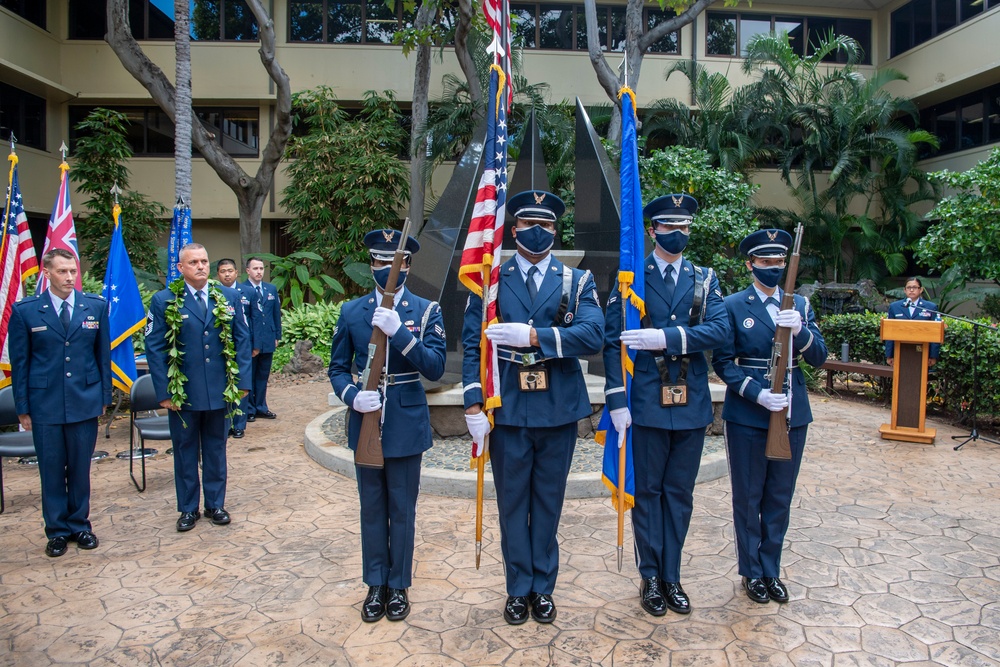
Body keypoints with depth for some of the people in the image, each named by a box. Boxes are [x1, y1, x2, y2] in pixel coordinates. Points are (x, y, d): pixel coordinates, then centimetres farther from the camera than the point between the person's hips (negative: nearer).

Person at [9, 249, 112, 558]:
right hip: (45, 404, -1)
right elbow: (19, 362, 1)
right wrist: (22, 407, 0)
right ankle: (57, 530, 23)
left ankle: (80, 525, 26)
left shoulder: (96, 306, 2)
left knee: (80, 469, 11)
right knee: (52, 471, 8)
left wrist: (104, 396, 4)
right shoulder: (25, 311, -2)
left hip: (85, 402, 1)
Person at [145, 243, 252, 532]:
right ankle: (188, 508, 25)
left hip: (219, 390, 2)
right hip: (182, 393, -1)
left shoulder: (229, 297, 2)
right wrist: (163, 392, -8)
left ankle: (215, 504, 28)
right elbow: (154, 349, -4)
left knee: (216, 449, 14)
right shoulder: (163, 301, -3)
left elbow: (242, 340, 3)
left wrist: (242, 380, -3)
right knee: (185, 451, 11)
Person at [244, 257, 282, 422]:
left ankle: (261, 407, 23)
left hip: (268, 340, 5)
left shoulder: (272, 289, 10)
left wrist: (277, 335, 8)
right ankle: (249, 409, 16)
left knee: (263, 376, 13)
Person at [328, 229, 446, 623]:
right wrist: (352, 396, -14)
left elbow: (435, 368, -13)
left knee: (402, 509, 9)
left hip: (406, 422, -2)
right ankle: (376, 584, 28)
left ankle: (398, 586, 25)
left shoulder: (426, 311, -3)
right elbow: (338, 368, 7)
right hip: (365, 421, 2)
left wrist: (399, 332, -24)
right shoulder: (351, 312, 4)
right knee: (372, 507, 13)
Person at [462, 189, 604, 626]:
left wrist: (532, 336, -20)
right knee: (512, 502, 10)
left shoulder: (577, 282, 5)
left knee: (549, 501, 12)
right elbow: (472, 344, -1)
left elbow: (592, 336, -12)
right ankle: (518, 589, 26)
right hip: (508, 409, 0)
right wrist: (474, 404, -9)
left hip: (558, 409, 1)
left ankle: (542, 587, 29)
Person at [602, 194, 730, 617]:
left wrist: (667, 337, -22)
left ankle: (672, 578, 26)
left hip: (691, 404, 3)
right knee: (647, 491, 8)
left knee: (680, 494, 12)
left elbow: (720, 330, -8)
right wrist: (617, 400, -14)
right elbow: (613, 341, -6)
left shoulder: (704, 279, 8)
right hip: (647, 403, -3)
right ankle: (650, 577, 23)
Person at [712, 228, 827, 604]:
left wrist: (800, 331, -19)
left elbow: (818, 357, 0)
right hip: (747, 415, -3)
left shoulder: (800, 305, 8)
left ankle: (771, 570, 28)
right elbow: (723, 362, -8)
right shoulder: (734, 306, -2)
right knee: (748, 497, 7)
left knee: (780, 497, 13)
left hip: (792, 413, 4)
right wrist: (757, 393, -20)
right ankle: (752, 572, 23)